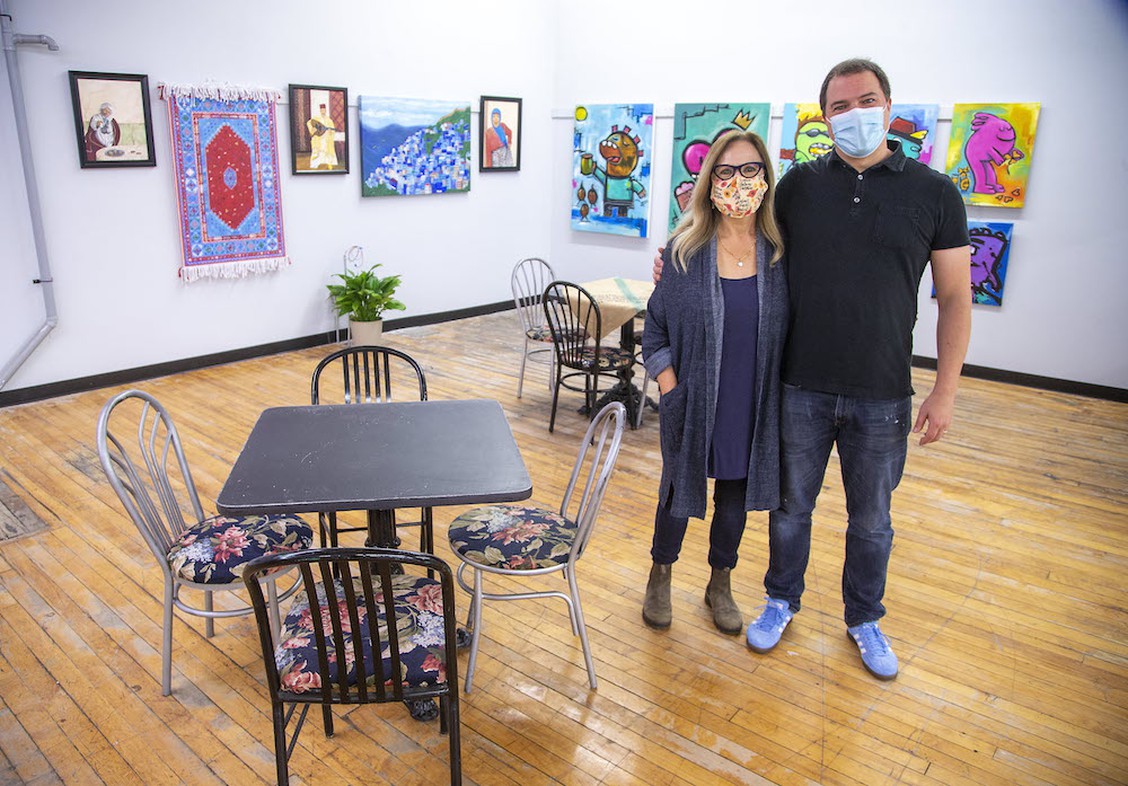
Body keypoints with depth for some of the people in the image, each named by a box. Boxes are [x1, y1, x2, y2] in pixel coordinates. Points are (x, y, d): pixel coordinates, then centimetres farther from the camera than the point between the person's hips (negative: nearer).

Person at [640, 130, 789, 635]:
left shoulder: (781, 252, -4)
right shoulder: (685, 249, -9)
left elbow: (791, 328, 3)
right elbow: (656, 327, -3)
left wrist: (776, 396, -1)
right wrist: (671, 391, -9)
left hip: (753, 406, 2)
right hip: (693, 403, -1)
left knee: (735, 493, 17)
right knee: (680, 489, 14)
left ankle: (720, 584, 39)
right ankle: (660, 577, 39)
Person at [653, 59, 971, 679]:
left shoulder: (933, 193, -2)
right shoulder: (799, 185, 1)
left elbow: (954, 299, 0)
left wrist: (945, 392, -4)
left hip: (881, 396, 0)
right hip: (801, 387, 1)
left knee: (871, 520, 15)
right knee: (791, 505, 15)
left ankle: (864, 619, 38)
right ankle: (781, 600, 38)